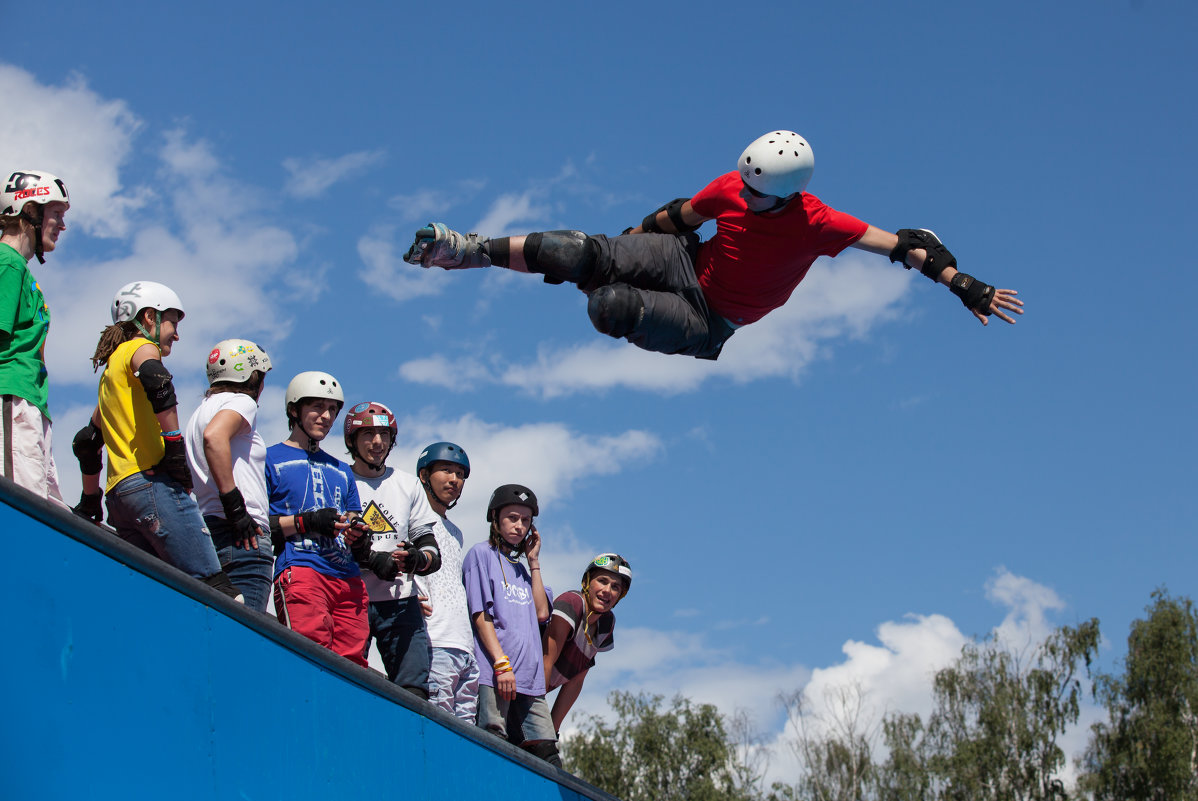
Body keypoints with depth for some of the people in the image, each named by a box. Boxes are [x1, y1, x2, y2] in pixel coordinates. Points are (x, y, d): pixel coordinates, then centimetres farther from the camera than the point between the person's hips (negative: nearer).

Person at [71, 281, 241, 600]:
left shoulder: (111, 371, 32)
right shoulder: (140, 348, 5)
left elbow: (86, 441, 36)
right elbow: (156, 380, -20)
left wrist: (90, 500, 40)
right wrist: (175, 446, -18)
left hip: (119, 494, 9)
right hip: (152, 481, -9)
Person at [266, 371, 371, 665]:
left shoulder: (341, 471, 29)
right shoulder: (270, 459, 11)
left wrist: (358, 538, 3)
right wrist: (304, 522, -10)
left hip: (348, 578, 5)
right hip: (300, 571, -5)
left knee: (352, 664, -9)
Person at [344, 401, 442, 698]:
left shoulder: (409, 485, 19)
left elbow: (432, 551, 16)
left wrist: (417, 559, -9)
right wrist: (370, 560, -15)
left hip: (400, 603, 3)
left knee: (414, 693, -10)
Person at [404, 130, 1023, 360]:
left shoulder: (815, 225, -25)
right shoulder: (731, 188, -13)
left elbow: (903, 244, -23)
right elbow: (681, 214, 7)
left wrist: (965, 285, -30)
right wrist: (637, 233, 16)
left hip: (711, 321, -4)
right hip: (686, 263, 4)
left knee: (608, 307, -31)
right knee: (584, 253, -20)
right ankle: (469, 250, -10)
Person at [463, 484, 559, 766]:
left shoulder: (521, 566, 26)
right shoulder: (482, 555, 5)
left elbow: (541, 612, 12)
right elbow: (480, 615, -5)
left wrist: (534, 562, 14)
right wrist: (501, 663, -15)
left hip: (529, 678, 7)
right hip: (492, 674, -7)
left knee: (547, 756, -2)